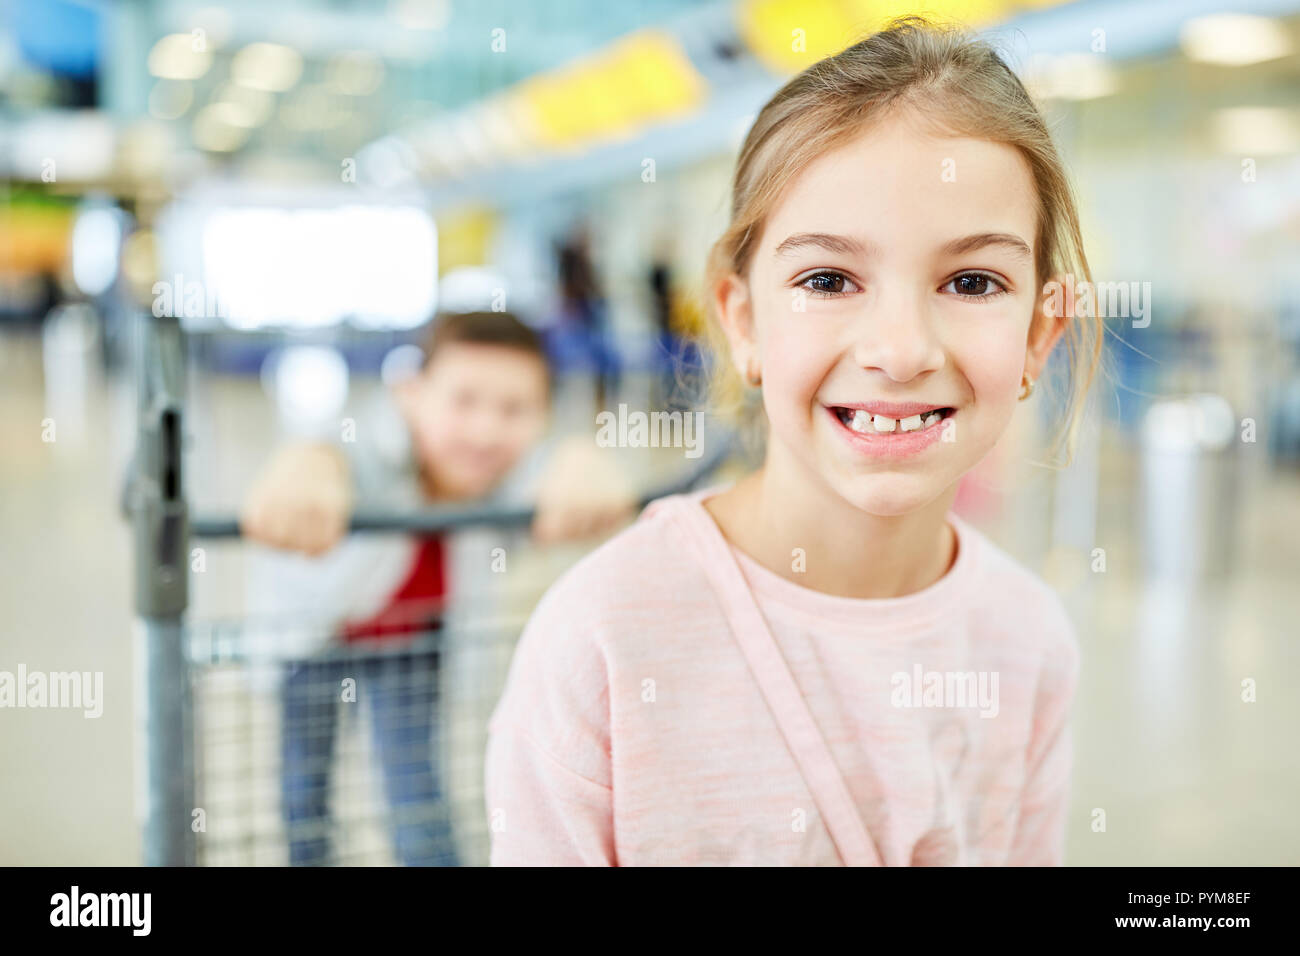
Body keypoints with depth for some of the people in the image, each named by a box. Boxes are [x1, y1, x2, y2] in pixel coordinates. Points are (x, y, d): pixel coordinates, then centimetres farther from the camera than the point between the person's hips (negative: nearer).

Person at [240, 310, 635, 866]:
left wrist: (581, 479, -84)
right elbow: (327, 459, -67)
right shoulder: (374, 463, -43)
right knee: (302, 794, 7)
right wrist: (302, 477, -91)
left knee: (415, 782, 4)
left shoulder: (517, 481, -36)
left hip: (415, 637, 2)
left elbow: (572, 460, -59)